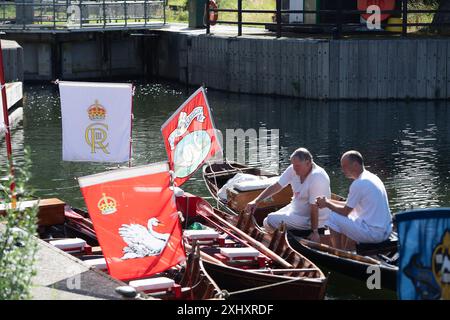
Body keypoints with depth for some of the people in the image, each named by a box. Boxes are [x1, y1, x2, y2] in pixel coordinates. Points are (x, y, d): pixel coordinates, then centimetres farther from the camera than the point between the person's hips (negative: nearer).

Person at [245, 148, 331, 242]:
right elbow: (276, 186, -2)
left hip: (310, 219, -9)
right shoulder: (293, 170, -7)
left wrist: (314, 232, -24)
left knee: (270, 221, -17)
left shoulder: (317, 178, -30)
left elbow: (314, 208, -27)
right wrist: (256, 201, -9)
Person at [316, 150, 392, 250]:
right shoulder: (371, 177, 14)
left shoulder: (358, 184, -16)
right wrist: (329, 201, 17)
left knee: (333, 219, -2)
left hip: (373, 233, -10)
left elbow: (345, 211, -8)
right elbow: (350, 206, 21)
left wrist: (327, 204, 7)